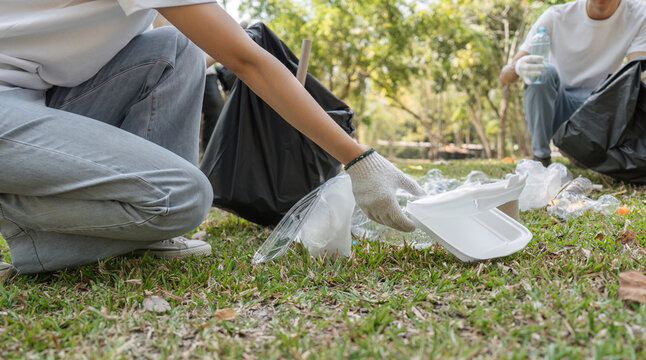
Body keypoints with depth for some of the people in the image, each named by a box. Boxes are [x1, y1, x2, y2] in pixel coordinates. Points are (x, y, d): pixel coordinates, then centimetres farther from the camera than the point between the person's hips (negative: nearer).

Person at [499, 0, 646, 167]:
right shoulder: (555, 17, -12)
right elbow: (504, 76, -16)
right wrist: (517, 67, -42)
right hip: (552, 106, -1)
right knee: (545, 71, -30)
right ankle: (540, 156, -18)